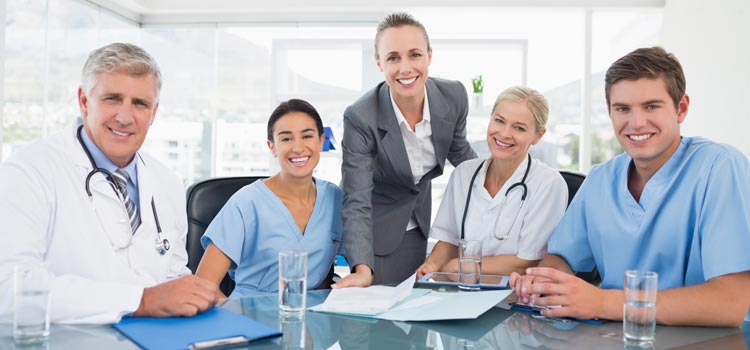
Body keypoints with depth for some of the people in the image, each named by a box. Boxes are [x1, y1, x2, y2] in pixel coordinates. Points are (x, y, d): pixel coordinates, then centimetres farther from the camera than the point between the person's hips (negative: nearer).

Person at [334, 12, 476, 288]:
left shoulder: (454, 96, -16)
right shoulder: (360, 118, -29)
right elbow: (357, 203, -29)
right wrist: (362, 269, -41)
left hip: (420, 223, 4)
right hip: (376, 230, -4)